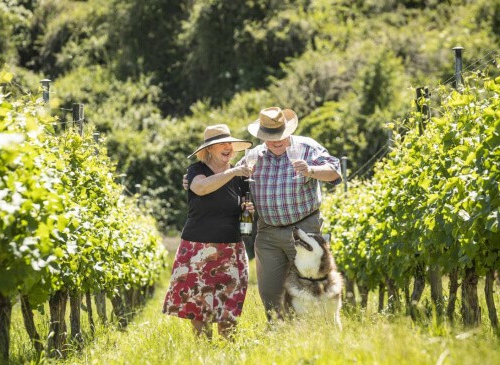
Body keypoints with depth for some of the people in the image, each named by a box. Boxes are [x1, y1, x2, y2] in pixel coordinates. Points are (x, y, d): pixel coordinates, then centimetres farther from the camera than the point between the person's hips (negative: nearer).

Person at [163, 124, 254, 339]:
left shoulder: (239, 175, 8)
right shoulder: (196, 170, -1)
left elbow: (251, 202, 22)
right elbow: (201, 187, -24)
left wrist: (252, 208, -2)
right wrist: (232, 172, -29)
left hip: (231, 249, 2)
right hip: (198, 248, -2)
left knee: (229, 303, -1)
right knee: (197, 300, -4)